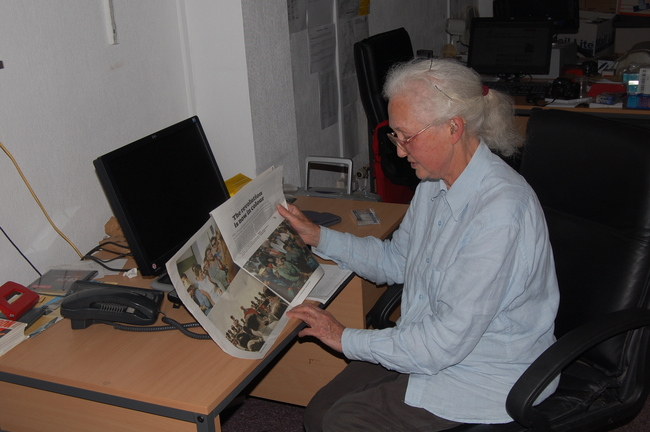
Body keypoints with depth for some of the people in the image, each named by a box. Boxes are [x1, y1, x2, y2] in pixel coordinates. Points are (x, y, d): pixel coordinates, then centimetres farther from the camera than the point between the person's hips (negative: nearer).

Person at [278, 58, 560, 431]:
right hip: (430, 345, 8)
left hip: (489, 376, -8)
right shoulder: (436, 184, 0)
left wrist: (348, 339, -19)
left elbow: (450, 339, -28)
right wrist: (319, 237, 6)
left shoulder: (500, 212, -30)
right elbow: (396, 260, 15)